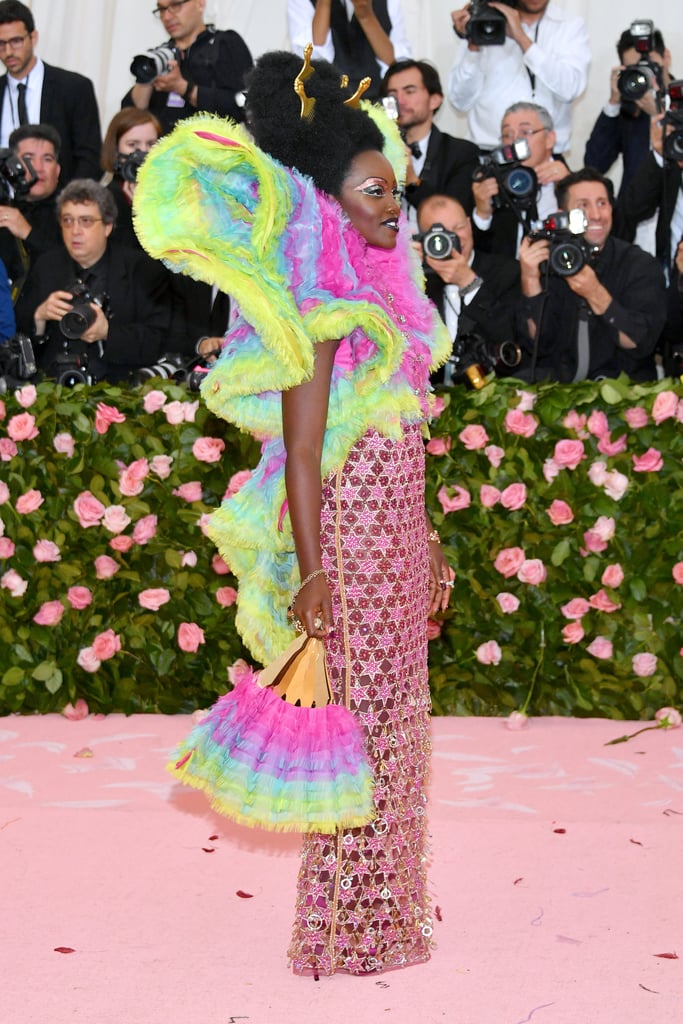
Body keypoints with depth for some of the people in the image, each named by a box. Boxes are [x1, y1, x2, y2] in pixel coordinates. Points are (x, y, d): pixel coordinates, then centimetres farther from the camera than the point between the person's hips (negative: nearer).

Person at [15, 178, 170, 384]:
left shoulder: (143, 271, 4)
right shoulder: (47, 265, 15)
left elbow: (157, 342, -4)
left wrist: (108, 332, -18)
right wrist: (39, 316, -7)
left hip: (116, 388, -2)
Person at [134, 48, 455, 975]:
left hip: (398, 542, 9)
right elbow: (303, 455, -18)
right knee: (357, 729, -1)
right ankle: (345, 931, 11)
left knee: (393, 721, 14)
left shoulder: (381, 304, 13)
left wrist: (428, 547, 19)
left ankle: (386, 911, 26)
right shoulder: (323, 316, -14)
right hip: (350, 548, -9)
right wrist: (313, 572, -22)